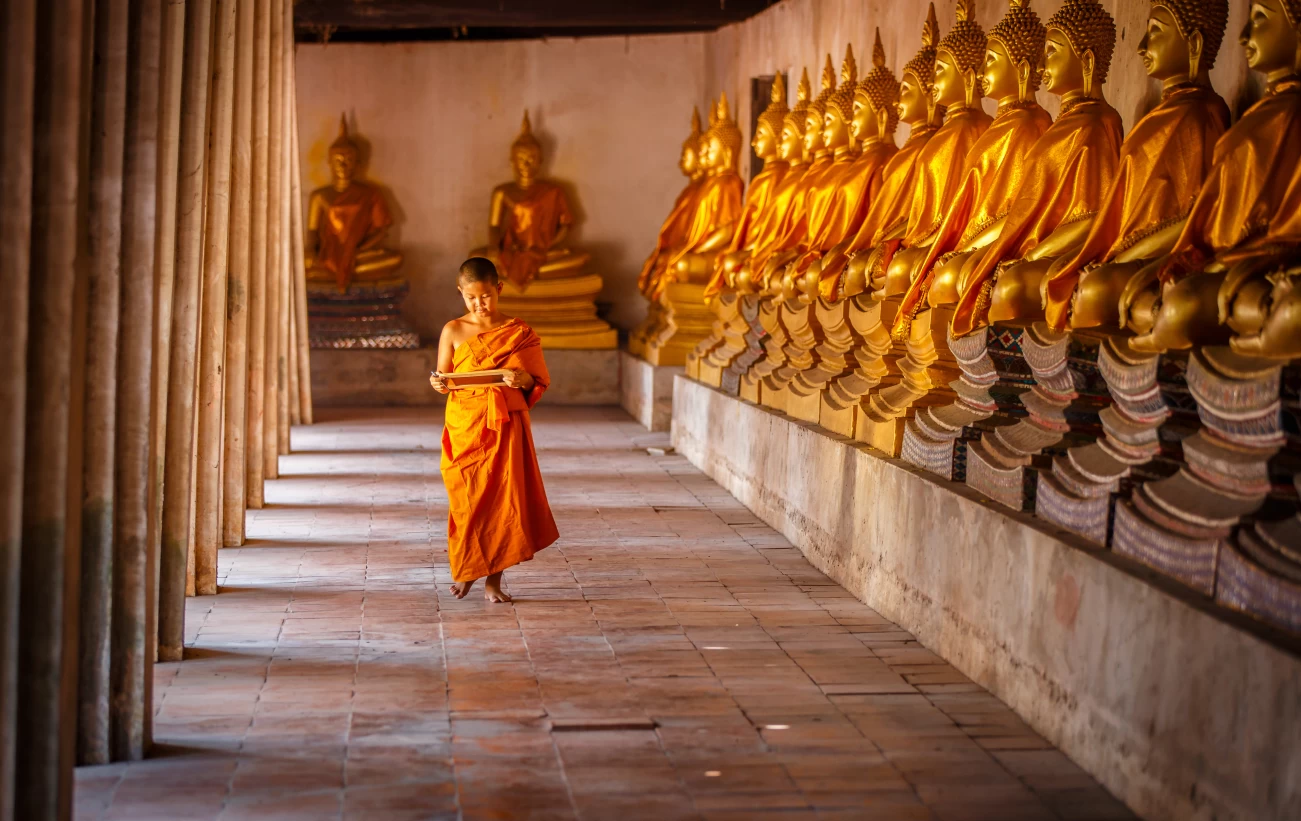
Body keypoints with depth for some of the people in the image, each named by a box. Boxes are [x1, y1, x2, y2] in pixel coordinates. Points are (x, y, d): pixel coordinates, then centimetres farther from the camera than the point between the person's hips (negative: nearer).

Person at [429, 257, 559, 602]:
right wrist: (438, 383, -17)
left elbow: (538, 383, 4)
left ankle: (493, 579, 8)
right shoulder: (453, 331, 2)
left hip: (505, 428, 0)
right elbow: (443, 379, 6)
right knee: (465, 499, 1)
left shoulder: (519, 333, 1)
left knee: (503, 498, -1)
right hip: (464, 427, 0)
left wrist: (523, 379, -18)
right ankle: (465, 570, 22)